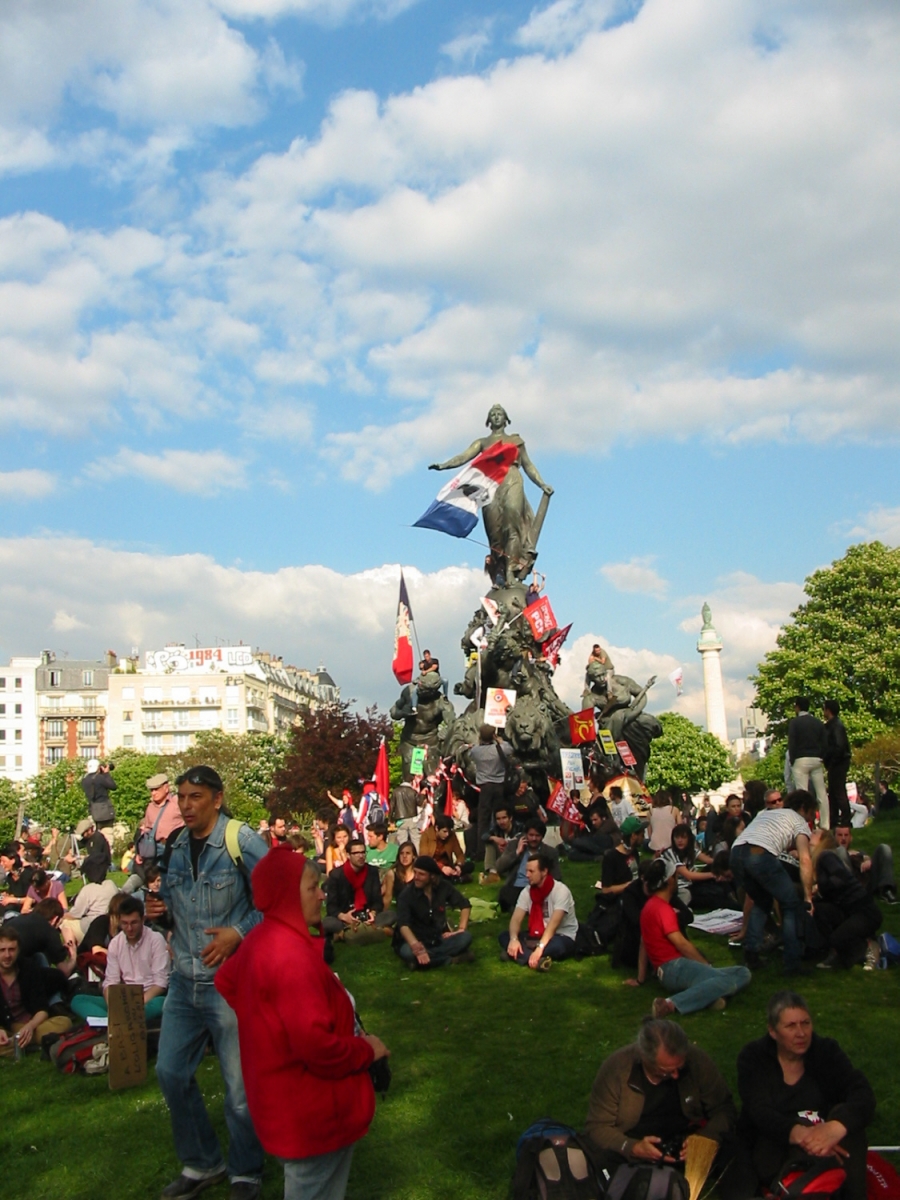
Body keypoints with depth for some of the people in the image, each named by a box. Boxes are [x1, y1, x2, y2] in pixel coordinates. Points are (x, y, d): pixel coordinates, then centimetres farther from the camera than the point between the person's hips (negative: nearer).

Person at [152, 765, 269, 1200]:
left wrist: (239, 932, -21)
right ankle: (201, 1164, 34)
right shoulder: (174, 844, 4)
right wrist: (160, 906, -1)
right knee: (171, 1073, 13)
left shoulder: (241, 841, -15)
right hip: (184, 979, 6)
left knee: (240, 1086, 5)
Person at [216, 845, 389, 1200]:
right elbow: (316, 1043, -33)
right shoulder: (292, 954, -30)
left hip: (286, 1100, 10)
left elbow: (225, 980, 20)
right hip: (311, 1110, -10)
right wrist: (367, 1050, -16)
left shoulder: (260, 940, 1)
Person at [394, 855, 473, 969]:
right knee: (408, 952, -38)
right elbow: (403, 925, -30)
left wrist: (461, 929, -10)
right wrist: (416, 947, -47)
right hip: (416, 940, -3)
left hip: (440, 939, 3)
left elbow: (465, 905, 5)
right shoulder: (406, 895, -17)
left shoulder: (444, 887, -6)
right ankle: (452, 957, -25)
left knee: (465, 937, -23)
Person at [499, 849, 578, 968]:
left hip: (563, 938, -6)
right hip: (537, 937, 6)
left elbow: (553, 923, -29)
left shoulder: (560, 890, -18)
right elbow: (516, 919, -11)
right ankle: (538, 959, -38)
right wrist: (514, 939, -33)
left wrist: (540, 948, -42)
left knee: (556, 946, -41)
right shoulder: (527, 891, -1)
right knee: (504, 937, -17)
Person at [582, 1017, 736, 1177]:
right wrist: (632, 1148, -29)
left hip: (686, 1144, 2)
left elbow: (724, 1109, -2)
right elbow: (597, 1126, -11)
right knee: (600, 1157, -33)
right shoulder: (615, 1068, -17)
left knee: (726, 1145, -28)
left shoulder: (698, 1060, -12)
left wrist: (707, 1138, -23)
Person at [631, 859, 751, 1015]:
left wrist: (641, 978, 28)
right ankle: (672, 1003, -30)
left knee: (743, 973, 3)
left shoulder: (651, 905, 21)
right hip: (675, 968, -9)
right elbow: (682, 944, -14)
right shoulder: (662, 908, -10)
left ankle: (706, 994, -21)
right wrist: (708, 966, -4)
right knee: (728, 982, -31)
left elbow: (644, 944, 24)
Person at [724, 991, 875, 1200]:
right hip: (765, 1146, -2)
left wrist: (836, 1127, -43)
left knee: (844, 1115, -27)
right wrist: (799, 1134, -47)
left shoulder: (826, 1052, -2)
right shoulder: (752, 1057, -7)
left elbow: (864, 1095, -18)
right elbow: (760, 1111, -23)